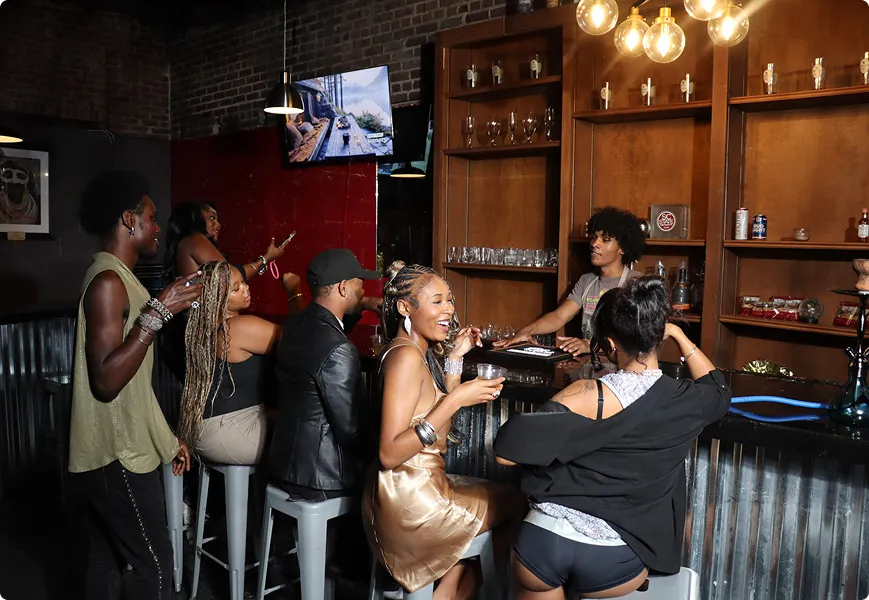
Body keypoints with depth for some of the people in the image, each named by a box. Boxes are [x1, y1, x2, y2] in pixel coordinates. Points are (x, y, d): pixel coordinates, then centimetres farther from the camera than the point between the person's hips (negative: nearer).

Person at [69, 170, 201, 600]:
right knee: (154, 565, -1)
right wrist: (158, 313, -26)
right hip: (118, 455, -10)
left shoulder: (118, 279, 14)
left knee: (107, 557, 17)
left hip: (114, 451, 10)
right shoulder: (108, 282, -18)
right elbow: (107, 381, -26)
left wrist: (167, 438, 18)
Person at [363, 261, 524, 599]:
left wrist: (455, 358, 8)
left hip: (420, 485, 9)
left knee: (499, 494, 24)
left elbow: (440, 425, 13)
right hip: (409, 499, -9)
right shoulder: (406, 356, -22)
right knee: (516, 505, 9)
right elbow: (389, 454, -27)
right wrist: (457, 399, -28)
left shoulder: (423, 352, 6)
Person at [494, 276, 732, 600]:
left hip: (545, 540, -1)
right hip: (612, 560, 2)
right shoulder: (686, 401, -3)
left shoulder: (587, 395, -13)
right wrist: (678, 334, 24)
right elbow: (719, 389, 24)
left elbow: (505, 451, -14)